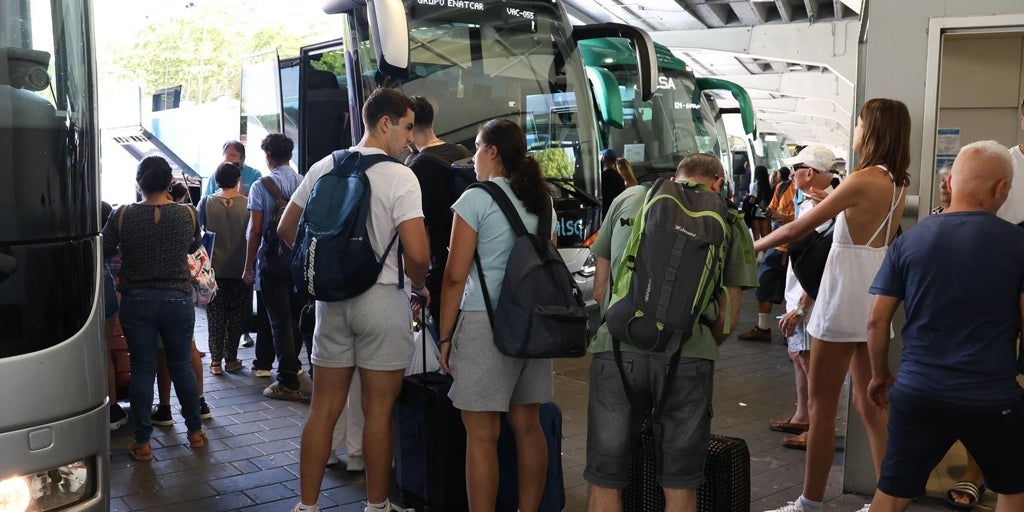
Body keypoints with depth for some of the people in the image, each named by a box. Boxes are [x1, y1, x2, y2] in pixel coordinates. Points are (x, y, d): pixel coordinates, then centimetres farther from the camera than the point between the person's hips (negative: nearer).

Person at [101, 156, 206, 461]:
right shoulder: (188, 214, -5)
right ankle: (195, 431, 25)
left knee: (142, 369, 6)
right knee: (182, 366, 14)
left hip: (136, 301, -1)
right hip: (177, 300, 1)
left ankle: (142, 442, 11)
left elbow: (103, 250, 0)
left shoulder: (123, 216, -9)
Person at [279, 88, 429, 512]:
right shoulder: (399, 177, -12)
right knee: (379, 411, 6)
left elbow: (286, 229, 12)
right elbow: (417, 253, -19)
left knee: (323, 408, 11)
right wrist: (419, 286, 1)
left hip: (331, 298, 5)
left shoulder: (323, 168, 5)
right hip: (382, 299, -5)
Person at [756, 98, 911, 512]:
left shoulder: (864, 179, -16)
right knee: (869, 402, 14)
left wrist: (752, 247, -5)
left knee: (821, 403, 0)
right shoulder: (896, 183, 9)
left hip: (845, 298, -8)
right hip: (874, 297, 9)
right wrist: (835, 205, 19)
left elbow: (799, 227, -15)